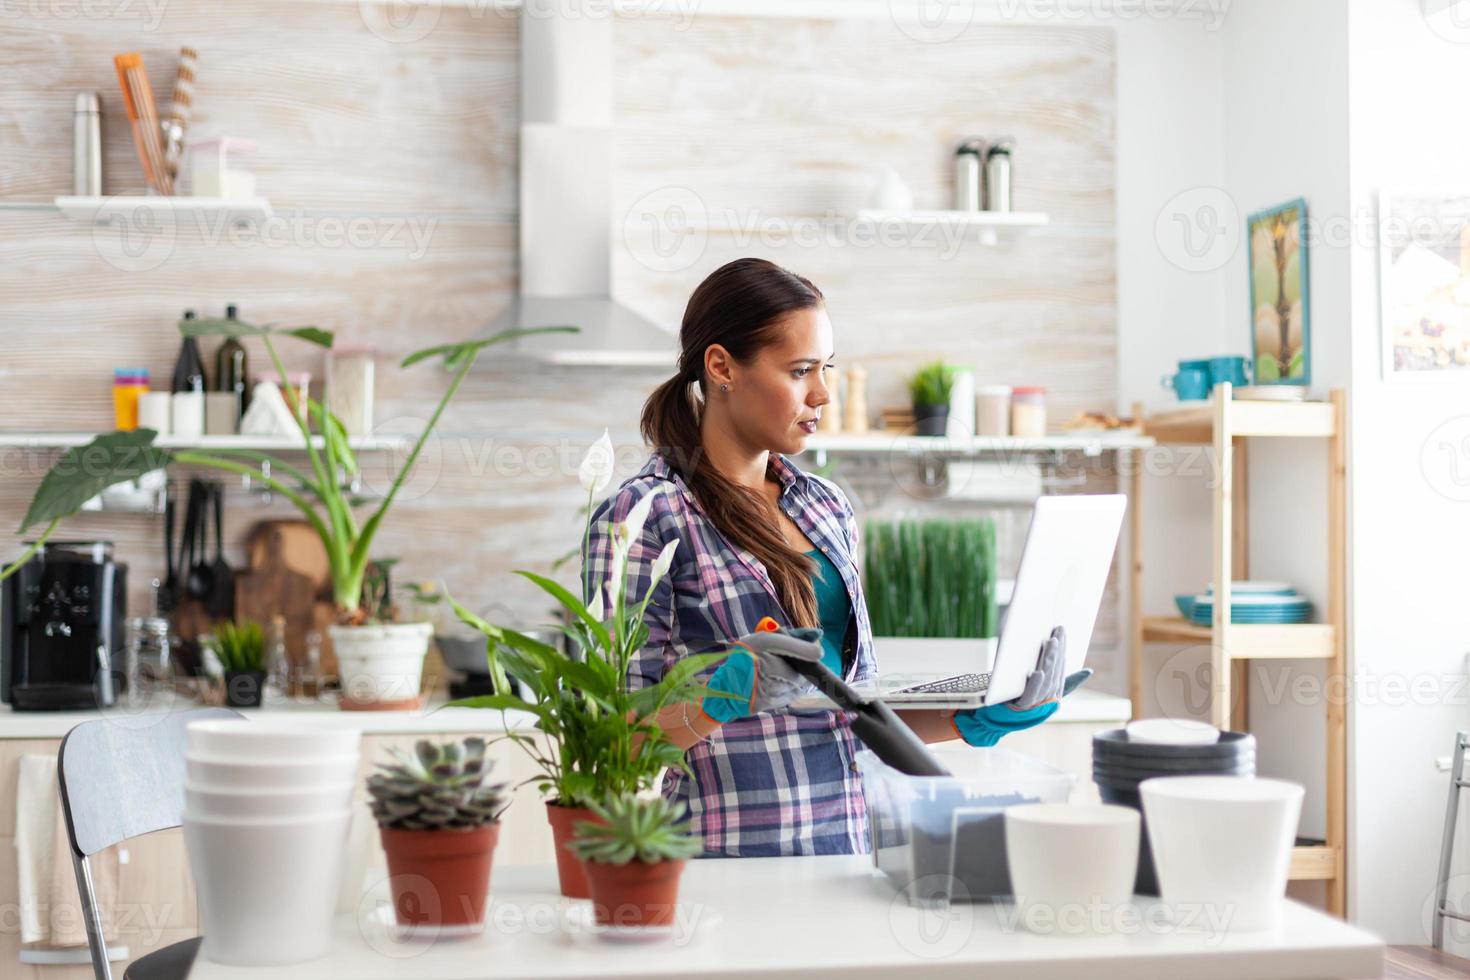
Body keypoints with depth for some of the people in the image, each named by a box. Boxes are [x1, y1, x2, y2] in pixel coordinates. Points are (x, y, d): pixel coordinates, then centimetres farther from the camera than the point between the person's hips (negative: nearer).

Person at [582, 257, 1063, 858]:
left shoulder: (827, 509, 16)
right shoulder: (641, 516, -4)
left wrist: (974, 720, 7)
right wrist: (732, 692, -21)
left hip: (844, 847, 5)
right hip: (724, 857, -5)